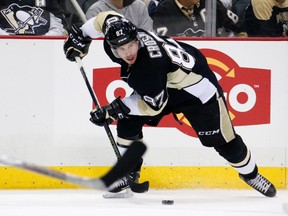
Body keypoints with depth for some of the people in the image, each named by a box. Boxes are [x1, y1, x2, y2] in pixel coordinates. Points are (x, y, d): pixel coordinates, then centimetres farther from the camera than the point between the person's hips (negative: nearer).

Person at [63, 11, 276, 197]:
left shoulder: (148, 66, -42)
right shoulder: (115, 43, -22)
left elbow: (154, 104, -30)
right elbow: (107, 18, -1)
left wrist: (116, 108, -26)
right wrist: (81, 36, 2)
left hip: (198, 87, -8)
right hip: (163, 85, 8)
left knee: (223, 140, -3)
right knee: (128, 121, -5)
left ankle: (250, 173, 21)